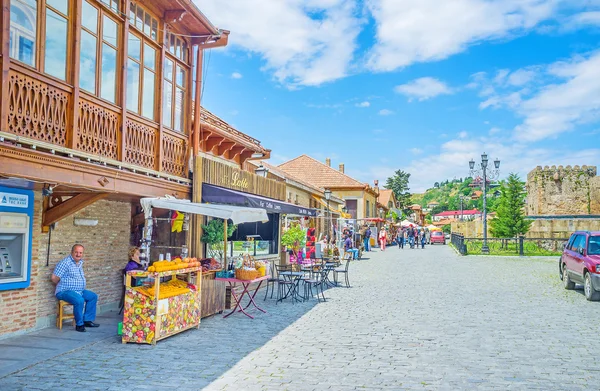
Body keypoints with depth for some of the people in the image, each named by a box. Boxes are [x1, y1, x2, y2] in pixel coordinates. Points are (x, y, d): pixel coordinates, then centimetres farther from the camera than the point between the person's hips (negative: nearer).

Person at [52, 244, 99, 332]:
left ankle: (87, 320, 7)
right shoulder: (65, 263, -14)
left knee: (93, 296, 5)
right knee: (79, 300, -32)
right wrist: (63, 285, -3)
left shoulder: (80, 262, 13)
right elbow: (54, 278, -16)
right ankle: (79, 324, -18)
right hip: (65, 291, -9)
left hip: (80, 291, 9)